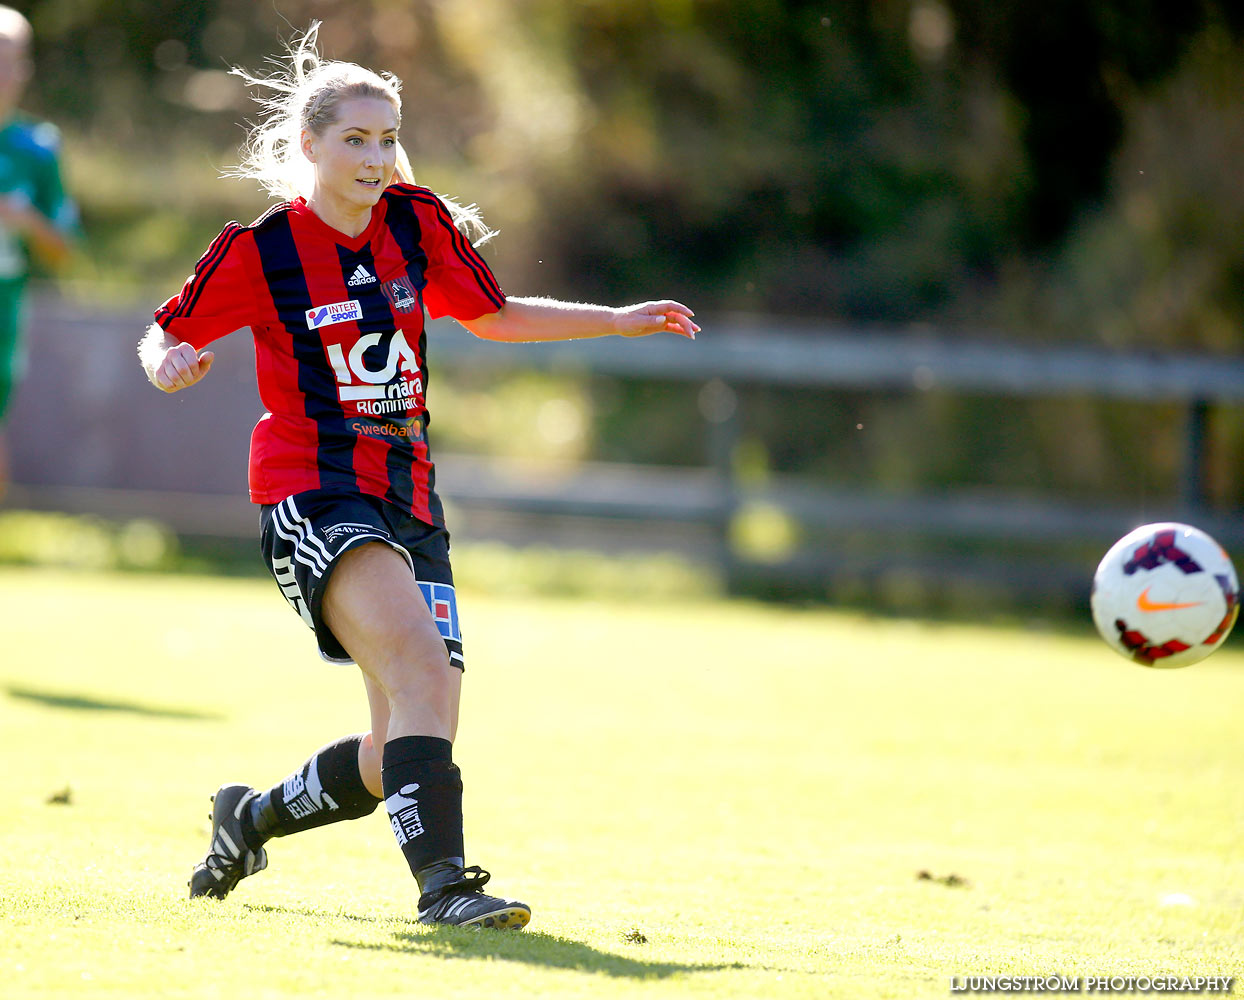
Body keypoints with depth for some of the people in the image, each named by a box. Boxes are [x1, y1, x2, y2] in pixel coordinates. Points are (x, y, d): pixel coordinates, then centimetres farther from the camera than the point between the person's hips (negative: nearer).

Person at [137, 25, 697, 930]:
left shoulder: (417, 222, 7)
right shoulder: (259, 251, -4)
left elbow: (493, 316, 22)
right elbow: (166, 338, 8)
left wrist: (622, 321, 15)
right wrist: (170, 363, -16)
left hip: (409, 506, 6)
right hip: (312, 497, -6)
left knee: (402, 760, 2)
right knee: (419, 661, -31)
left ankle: (251, 818, 28)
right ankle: (444, 883, -39)